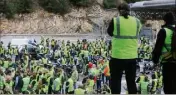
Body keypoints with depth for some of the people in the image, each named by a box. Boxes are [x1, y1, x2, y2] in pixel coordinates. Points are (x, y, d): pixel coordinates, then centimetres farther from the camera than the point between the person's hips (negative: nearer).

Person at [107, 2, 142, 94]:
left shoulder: (115, 21, -9)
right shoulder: (137, 21, -1)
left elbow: (110, 32, 6)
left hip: (118, 56, -3)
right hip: (132, 56, 3)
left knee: (115, 81, 7)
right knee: (131, 81, 15)